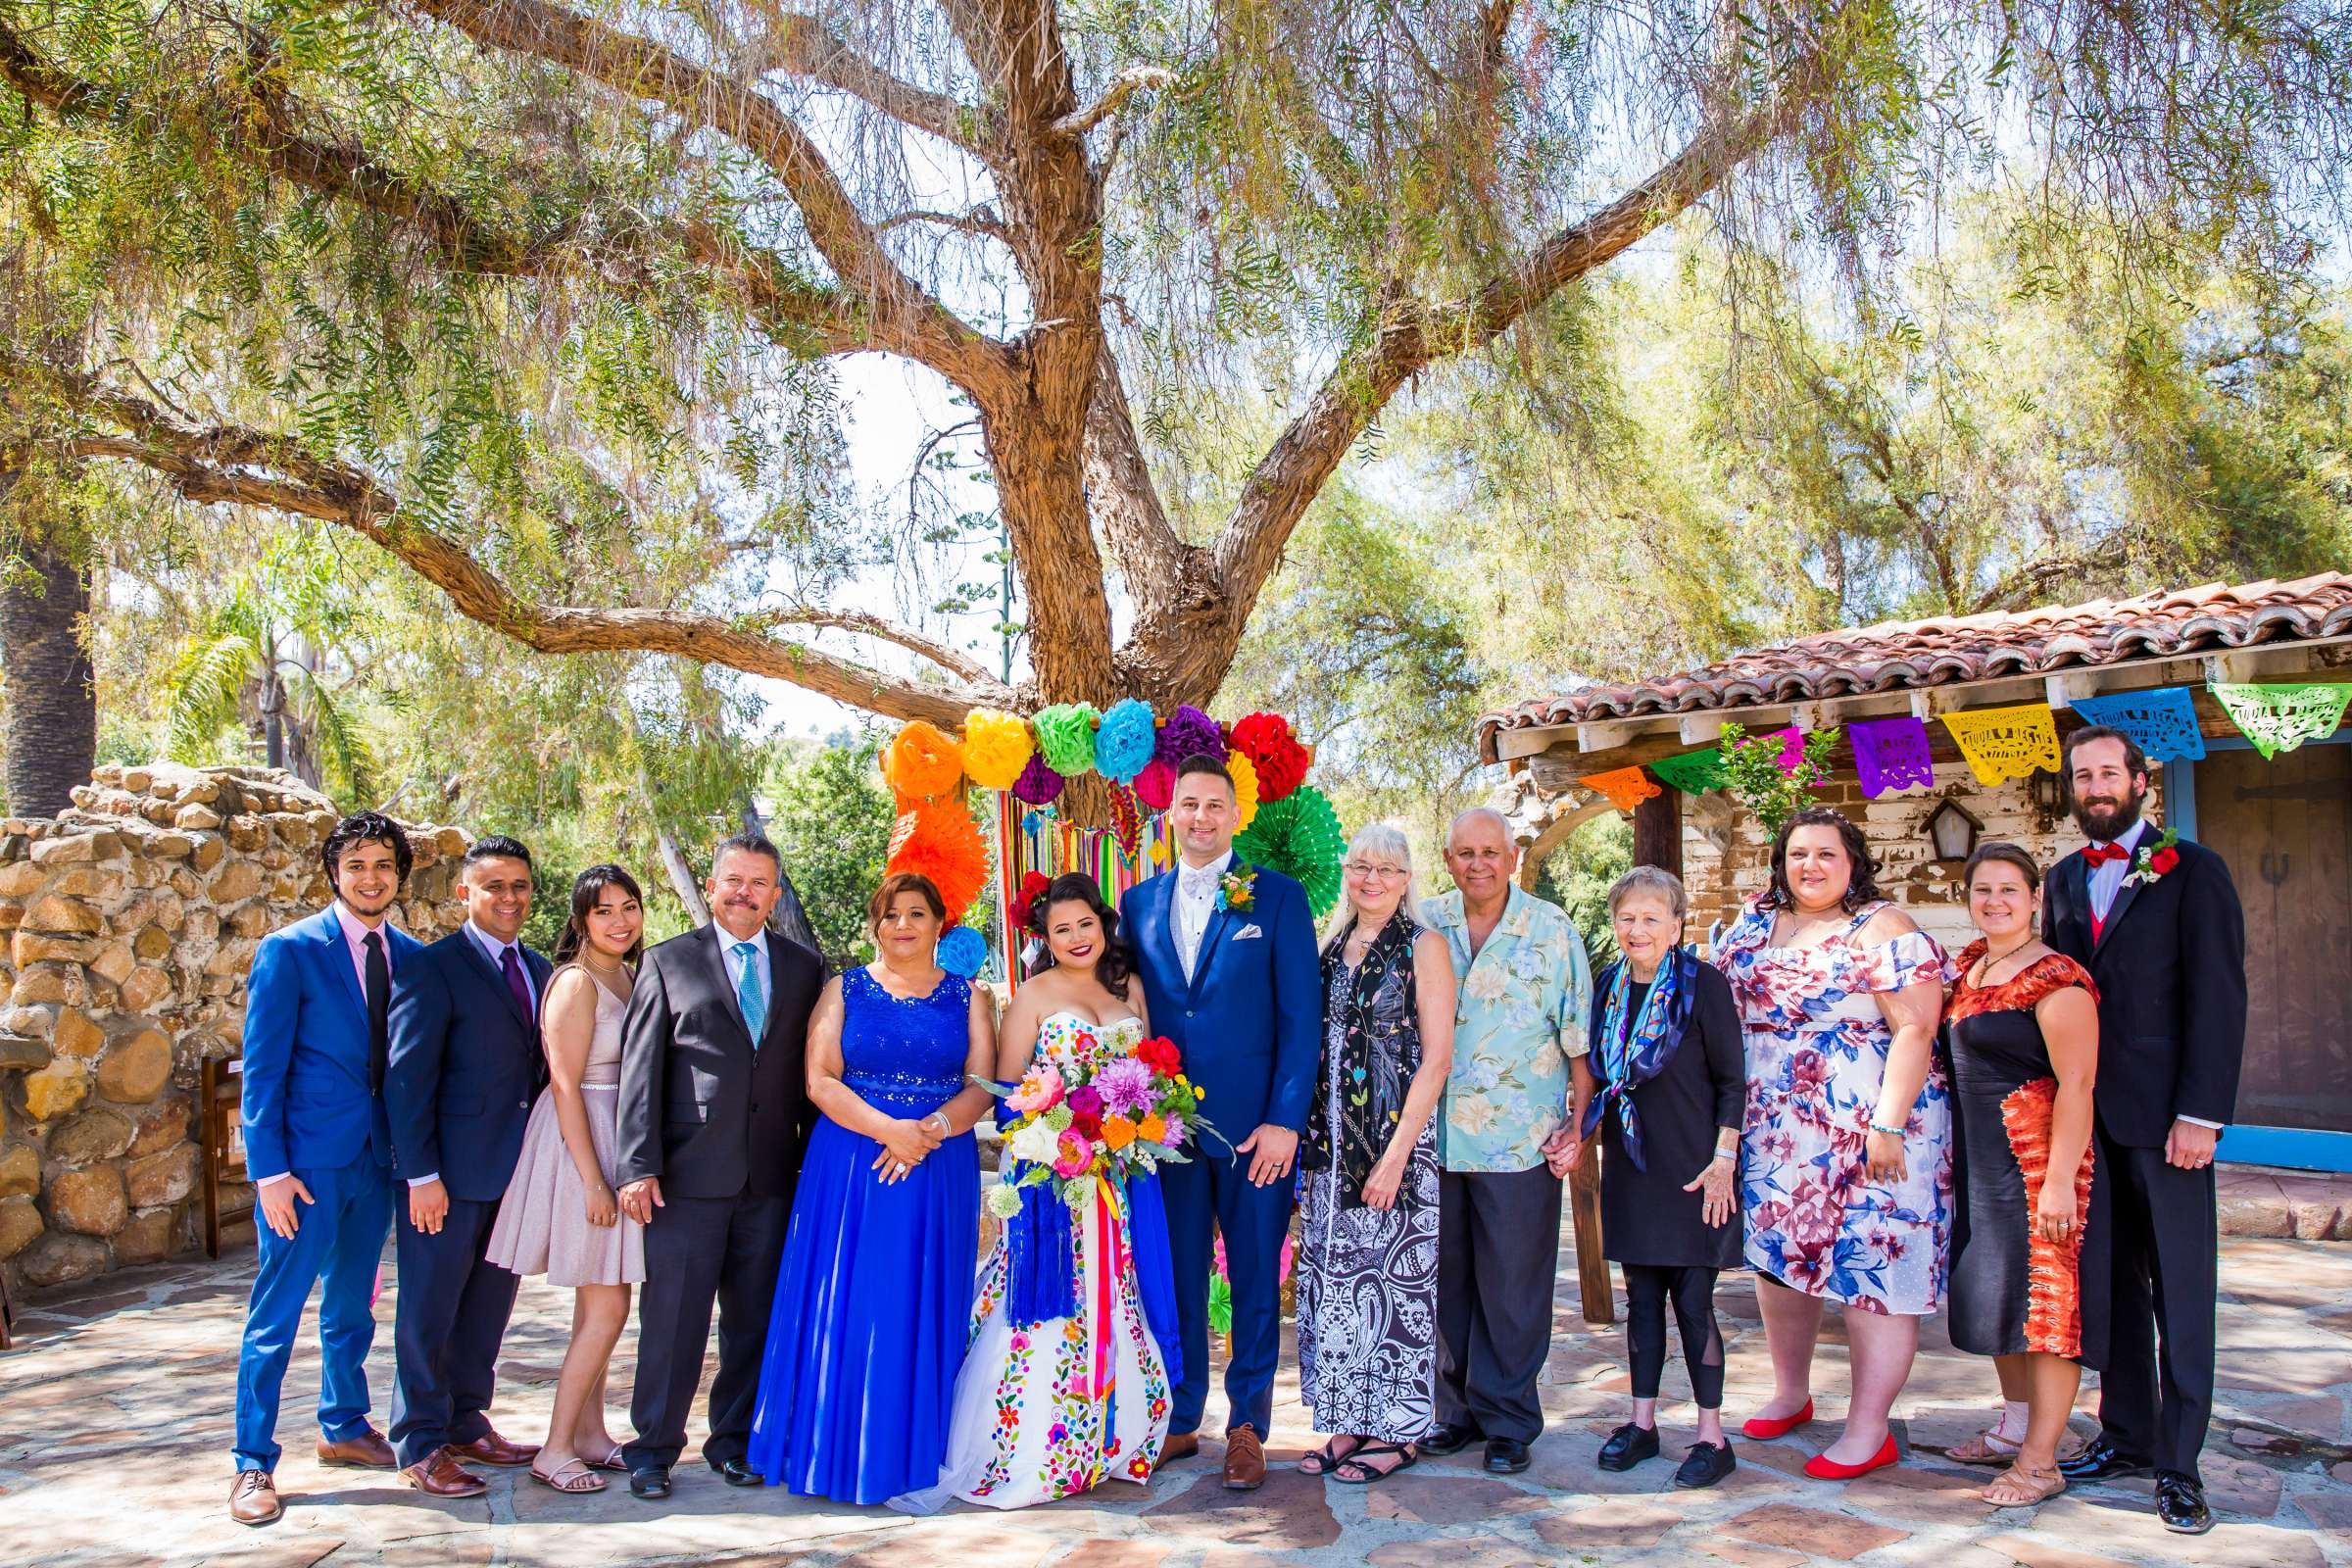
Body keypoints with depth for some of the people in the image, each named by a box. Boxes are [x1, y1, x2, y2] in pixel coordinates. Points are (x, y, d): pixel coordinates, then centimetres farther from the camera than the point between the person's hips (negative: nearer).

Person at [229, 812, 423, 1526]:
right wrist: (269, 1169, -14)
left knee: (353, 1304, 17)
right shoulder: (290, 950, -8)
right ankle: (254, 1463, 12)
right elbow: (262, 1067, -9)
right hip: (307, 1159, -5)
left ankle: (344, 1428, 33)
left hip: (376, 1155, 5)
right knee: (277, 1313, 1)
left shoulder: (409, 955, 6)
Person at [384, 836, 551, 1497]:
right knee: (429, 1310, 5)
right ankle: (420, 1446, 17)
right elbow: (407, 1076, -12)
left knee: (490, 1305, 15)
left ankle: (467, 1424, 29)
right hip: (451, 1170, -6)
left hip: (515, 1167, 6)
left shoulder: (537, 969, 12)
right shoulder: (436, 966, -9)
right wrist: (421, 1174, -16)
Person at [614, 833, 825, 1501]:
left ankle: (733, 1441, 26)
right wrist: (638, 1165, -9)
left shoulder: (804, 967, 10)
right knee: (672, 1318, 3)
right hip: (689, 1173, -2)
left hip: (773, 1176, 3)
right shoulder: (668, 961, 3)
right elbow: (640, 1069, -2)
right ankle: (653, 1449, 19)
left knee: (754, 1318, 11)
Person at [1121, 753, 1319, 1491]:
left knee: (1256, 1279, 7)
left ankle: (1247, 1427, 20)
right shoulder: (1139, 902, 9)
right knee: (1176, 1277, 11)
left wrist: (1286, 1120, -11)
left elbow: (1300, 1015, -5)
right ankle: (1179, 1420, 26)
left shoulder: (1278, 897, -2)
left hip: (1254, 1125, -3)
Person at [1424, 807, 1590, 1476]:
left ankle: (1508, 1420, 17)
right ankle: (1457, 1408, 25)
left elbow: (1580, 1039, 1)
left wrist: (1579, 1123, -4)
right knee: (1446, 1279, 10)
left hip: (1521, 1140, -3)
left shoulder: (1553, 929, -1)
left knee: (1513, 1287, 3)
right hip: (1436, 1136, 3)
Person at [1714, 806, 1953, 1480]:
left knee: (1871, 1269, -2)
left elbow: (1915, 1030, -15)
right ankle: (1790, 1395, 32)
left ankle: (1869, 1431, 7)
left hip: (1868, 1133, -7)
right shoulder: (1756, 920, 9)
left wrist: (1888, 1126, -22)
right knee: (1776, 1257, 14)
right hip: (1773, 1132, 7)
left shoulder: (1881, 930, -10)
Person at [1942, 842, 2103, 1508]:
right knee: (1996, 1290, 16)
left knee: (2044, 1296, -3)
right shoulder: (1970, 964, 10)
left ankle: (2039, 1461, 5)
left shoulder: (2055, 979, -16)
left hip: (2039, 1159, -9)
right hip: (1981, 1159, 9)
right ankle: (2014, 1425, 31)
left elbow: (2076, 1084, -20)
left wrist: (2060, 1180, -24)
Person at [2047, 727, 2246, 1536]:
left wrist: (2201, 1113, -14)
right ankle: (2126, 1434, 22)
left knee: (2180, 1291, 2)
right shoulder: (2066, 878, 13)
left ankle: (2179, 1463, 10)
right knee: (2110, 1281, 11)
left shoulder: (2192, 870, -4)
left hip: (2163, 1112, -5)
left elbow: (2219, 996, -9)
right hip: (2086, 1110, 5)